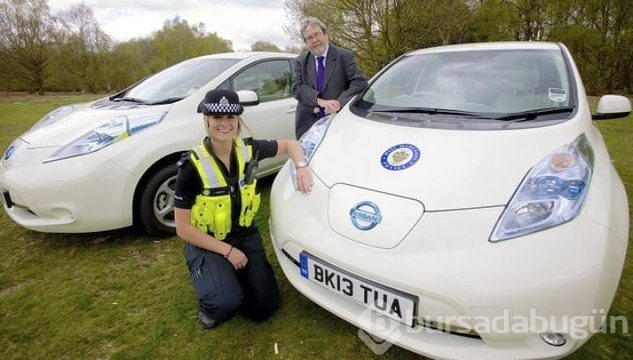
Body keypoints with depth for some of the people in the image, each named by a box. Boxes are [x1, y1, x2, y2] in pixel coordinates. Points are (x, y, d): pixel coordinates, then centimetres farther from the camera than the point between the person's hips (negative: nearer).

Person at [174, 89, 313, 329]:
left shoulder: (249, 150, -10)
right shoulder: (192, 166, -21)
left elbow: (289, 144, 8)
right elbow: (183, 228, -15)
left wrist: (301, 167, -13)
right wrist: (227, 250, -17)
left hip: (245, 235, 4)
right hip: (206, 243, -3)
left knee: (263, 308, -1)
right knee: (226, 303, -28)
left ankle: (234, 275, 26)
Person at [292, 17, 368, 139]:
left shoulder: (344, 56, -1)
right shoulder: (301, 61, 8)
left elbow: (360, 82, -9)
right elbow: (296, 87, -3)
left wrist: (340, 102, -23)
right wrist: (320, 101, -19)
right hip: (308, 123, 2)